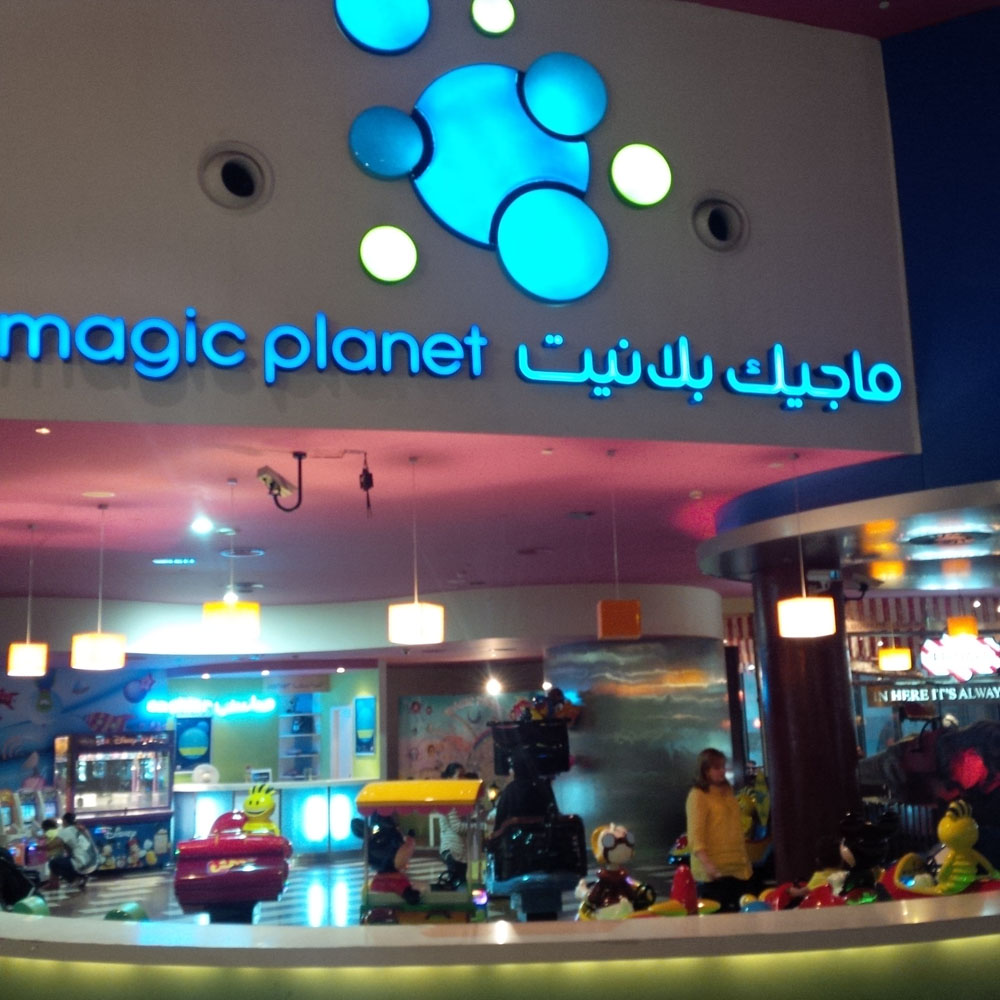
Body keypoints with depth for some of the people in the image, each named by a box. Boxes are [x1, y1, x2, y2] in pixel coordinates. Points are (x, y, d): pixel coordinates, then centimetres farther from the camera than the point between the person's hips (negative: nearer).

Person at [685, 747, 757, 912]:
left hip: (740, 868, 8)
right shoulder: (698, 795, -8)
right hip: (714, 872, -7)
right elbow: (695, 835, -15)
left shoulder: (727, 792, 16)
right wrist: (707, 864, -27)